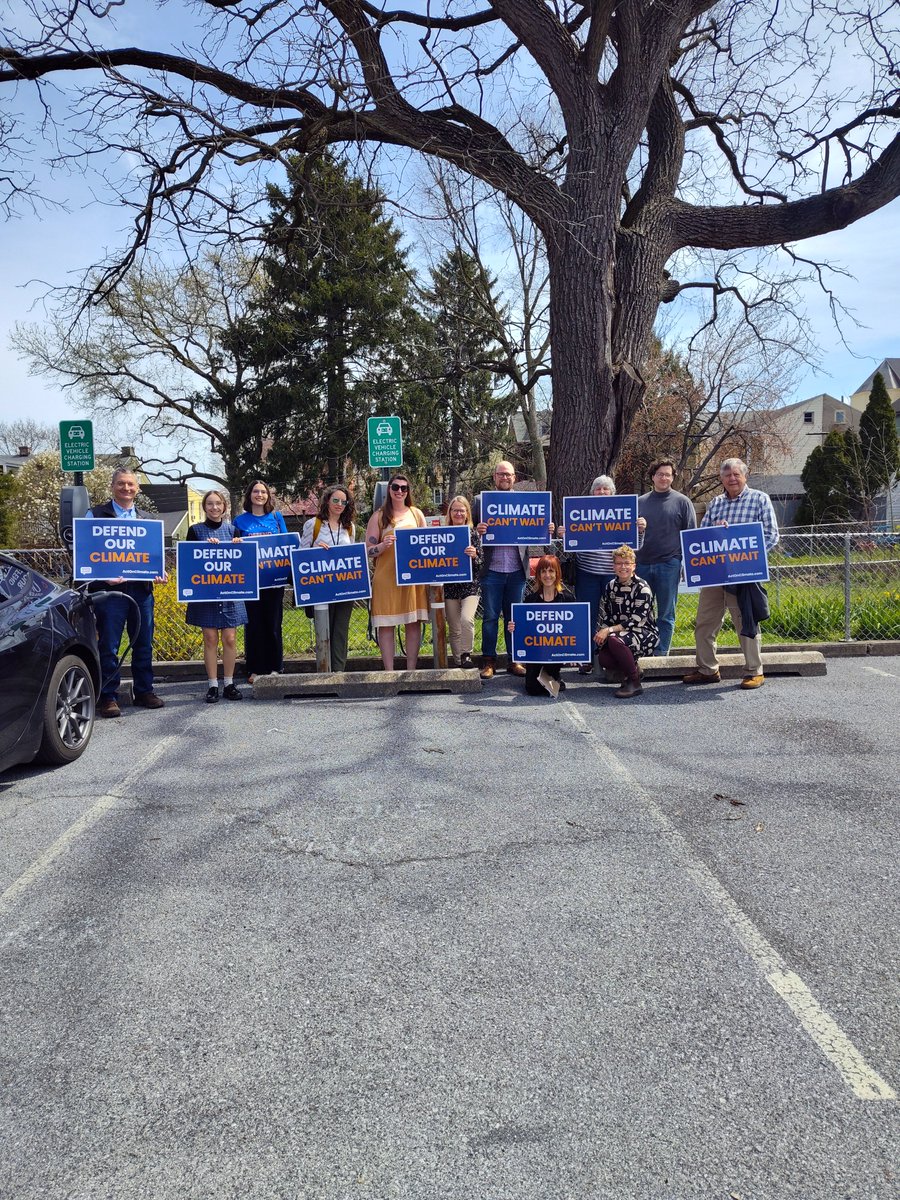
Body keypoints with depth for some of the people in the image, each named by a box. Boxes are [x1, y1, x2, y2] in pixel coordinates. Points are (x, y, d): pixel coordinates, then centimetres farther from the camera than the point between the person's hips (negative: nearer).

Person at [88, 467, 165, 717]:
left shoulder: (148, 519, 16)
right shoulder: (96, 515, 4)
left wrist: (159, 573, -1)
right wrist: (103, 576, -16)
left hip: (142, 589, 4)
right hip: (110, 589, -4)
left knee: (144, 644, 10)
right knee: (109, 646, 0)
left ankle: (144, 691, 21)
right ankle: (108, 696, 9)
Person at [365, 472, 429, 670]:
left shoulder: (417, 514, 13)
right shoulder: (379, 516, 6)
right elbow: (368, 551, 3)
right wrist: (383, 546, -17)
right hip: (386, 577, -2)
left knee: (414, 622, 2)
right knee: (386, 624, -3)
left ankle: (411, 669, 11)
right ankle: (389, 671, 3)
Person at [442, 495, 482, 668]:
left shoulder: (474, 534, 2)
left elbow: (481, 563, 0)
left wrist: (474, 555, -20)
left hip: (471, 585, -2)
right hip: (450, 587, 2)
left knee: (466, 619, -23)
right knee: (454, 629, 6)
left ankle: (466, 654, -3)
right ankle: (459, 662, 17)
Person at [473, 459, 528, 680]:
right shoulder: (481, 501, 5)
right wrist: (477, 531, -18)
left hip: (516, 570, 2)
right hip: (492, 570, -1)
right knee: (490, 617, 3)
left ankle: (514, 660, 18)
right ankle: (489, 661, 12)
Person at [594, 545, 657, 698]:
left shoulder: (642, 587, -13)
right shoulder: (611, 586, 6)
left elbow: (637, 621, -20)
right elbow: (603, 615, 8)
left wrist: (609, 630, -25)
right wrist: (601, 633, -12)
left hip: (645, 634, -6)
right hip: (621, 634, 6)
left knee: (615, 640, -36)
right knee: (603, 658, -23)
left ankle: (634, 683, -16)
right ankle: (634, 670, 11)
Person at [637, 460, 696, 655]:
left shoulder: (682, 502, 3)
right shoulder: (640, 502, 11)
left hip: (669, 565, -3)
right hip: (642, 564, 3)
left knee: (665, 614, 3)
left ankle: (661, 654, 10)